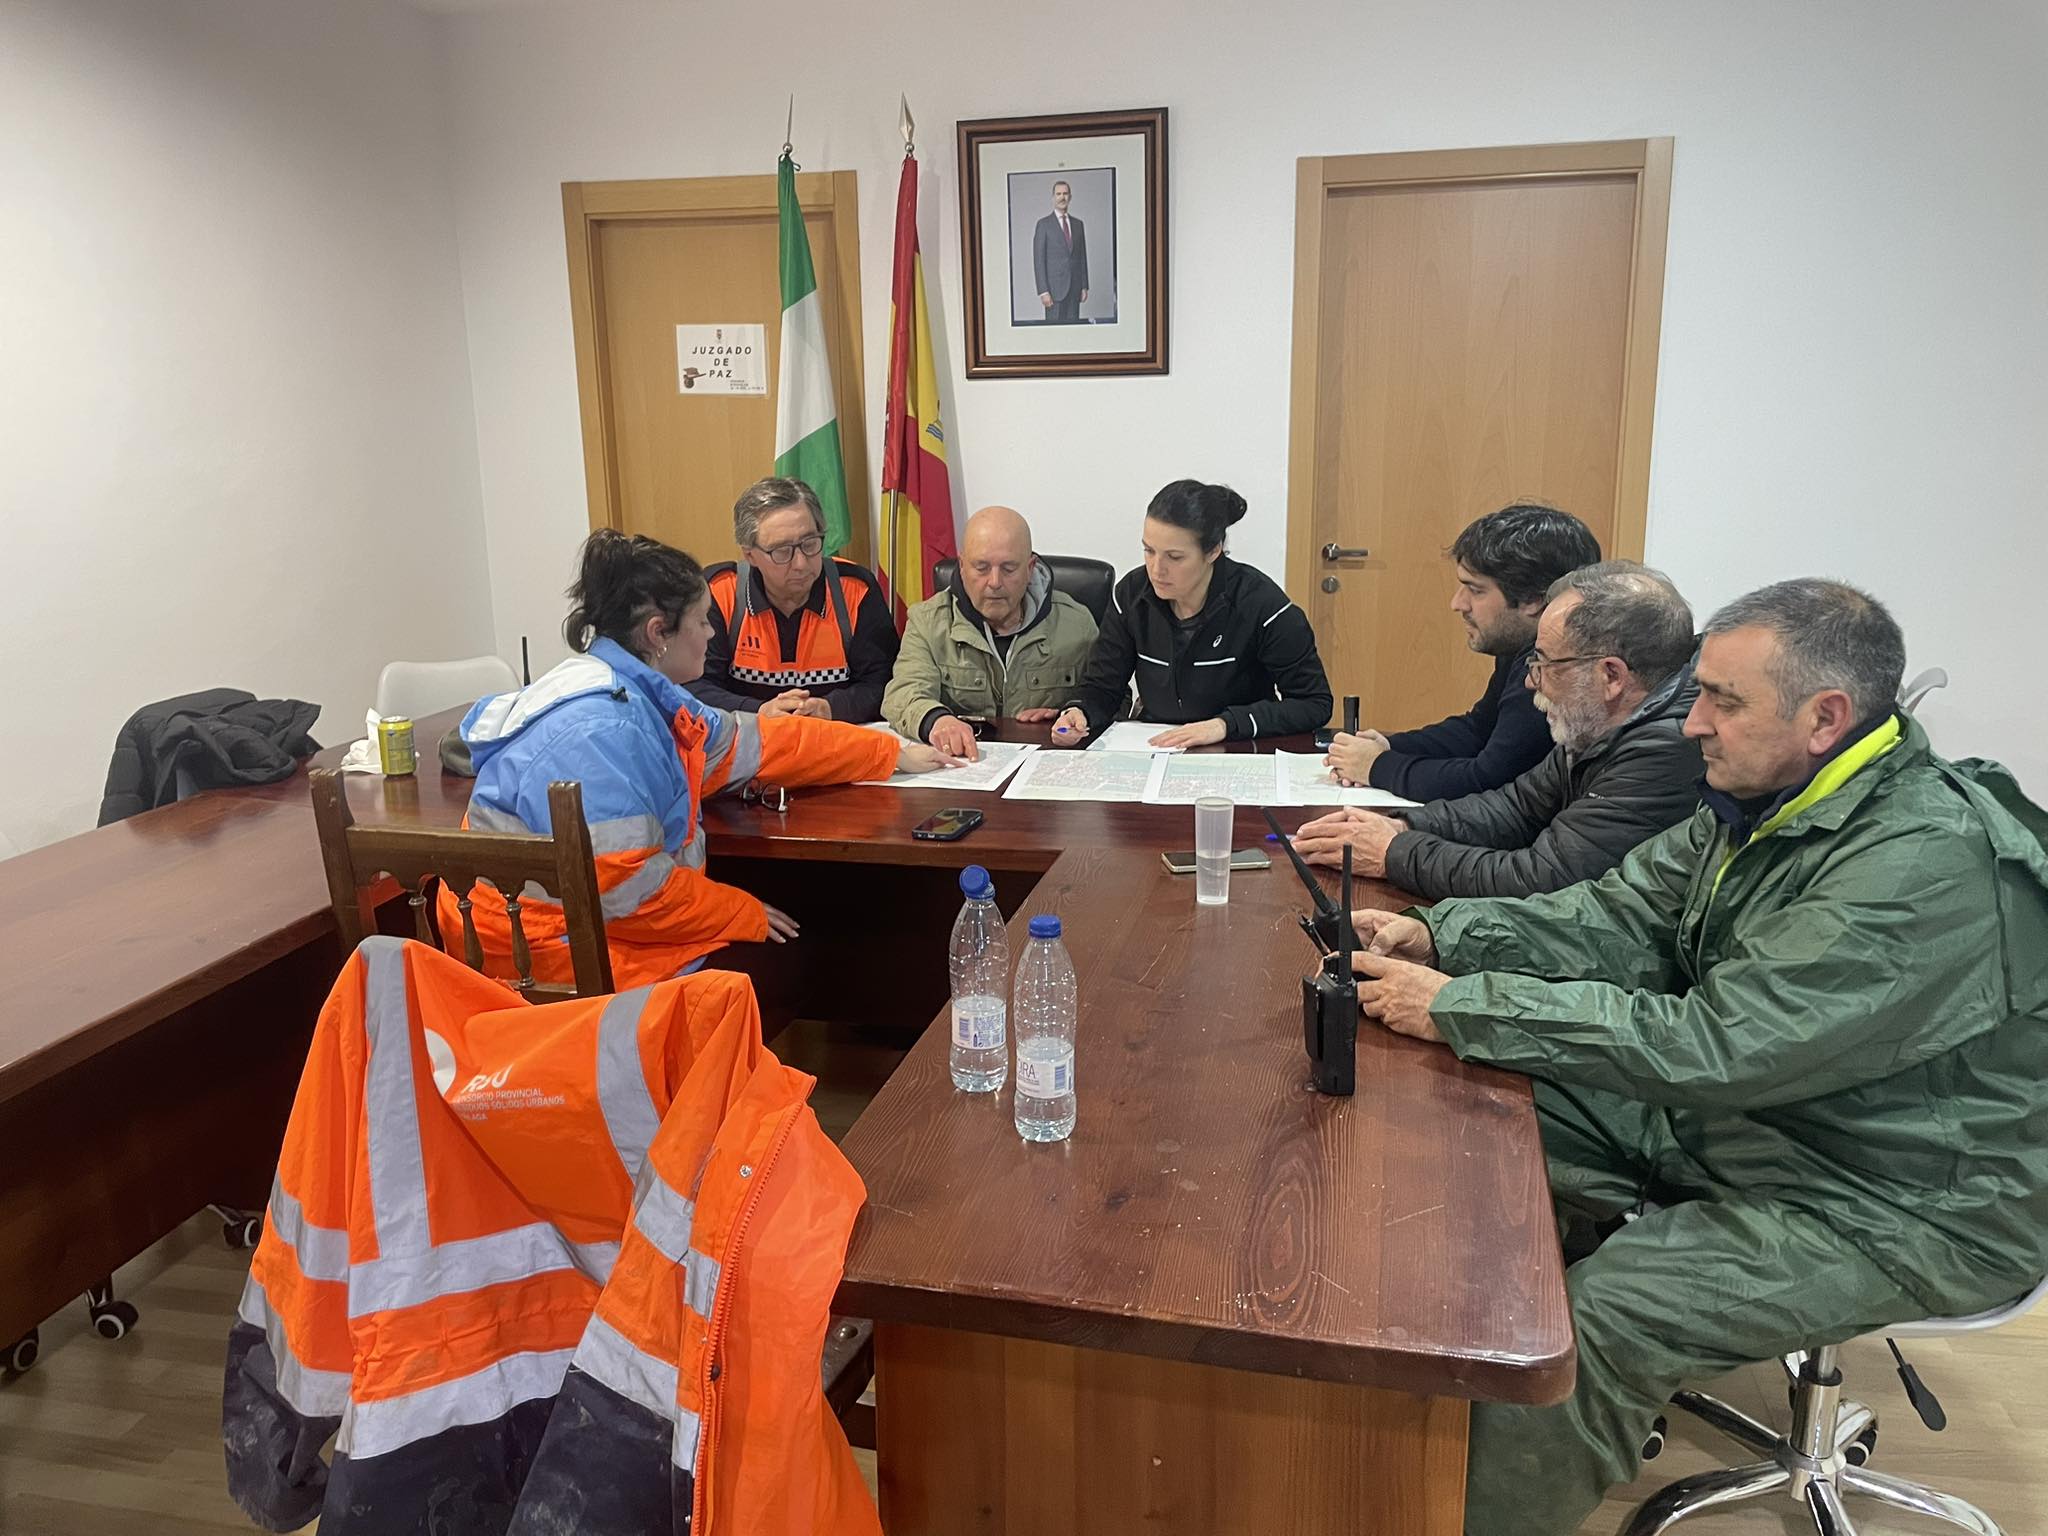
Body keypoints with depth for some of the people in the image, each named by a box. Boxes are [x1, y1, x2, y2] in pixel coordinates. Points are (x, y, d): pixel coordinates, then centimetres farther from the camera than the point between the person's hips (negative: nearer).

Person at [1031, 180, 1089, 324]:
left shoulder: (1078, 224, 14)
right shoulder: (1044, 224, -1)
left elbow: (1082, 256, 16)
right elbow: (1038, 260, -5)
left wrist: (1084, 286, 9)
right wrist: (1043, 291, -12)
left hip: (1075, 288, 4)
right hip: (1055, 287, -4)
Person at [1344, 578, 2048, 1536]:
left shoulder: (1931, 866, -30)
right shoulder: (1764, 802, -1)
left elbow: (1712, 1046, -33)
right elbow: (1616, 917, 0)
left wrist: (1457, 1008, -30)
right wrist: (1437, 936, -15)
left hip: (1894, 1205, -9)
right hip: (1740, 1115, 9)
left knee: (1600, 1317, -24)